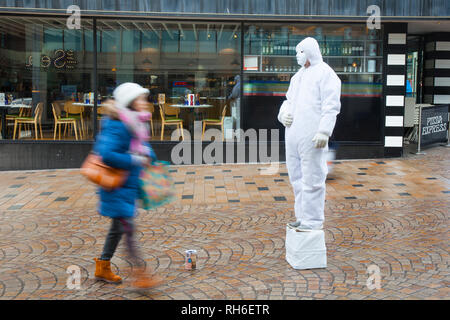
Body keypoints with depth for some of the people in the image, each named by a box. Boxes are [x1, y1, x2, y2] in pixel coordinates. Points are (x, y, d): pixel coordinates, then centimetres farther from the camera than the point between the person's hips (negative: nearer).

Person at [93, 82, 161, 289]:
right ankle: (140, 274, -2)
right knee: (128, 229, -7)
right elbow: (106, 154, -31)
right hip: (117, 187, -9)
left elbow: (143, 145, 24)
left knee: (118, 227, 17)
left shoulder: (137, 124, 8)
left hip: (129, 185, 9)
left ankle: (103, 267, 32)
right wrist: (135, 160, -25)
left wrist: (148, 157, 3)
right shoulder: (117, 126, -21)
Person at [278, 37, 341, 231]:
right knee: (297, 177, 13)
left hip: (312, 137, -9)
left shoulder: (325, 73, -4)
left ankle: (313, 220, 3)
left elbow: (331, 106, -12)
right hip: (294, 135, 9)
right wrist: (283, 114, 3)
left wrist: (323, 131, -22)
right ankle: (303, 217, 24)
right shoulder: (298, 76, 21)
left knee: (312, 179, -5)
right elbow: (288, 101, 26)